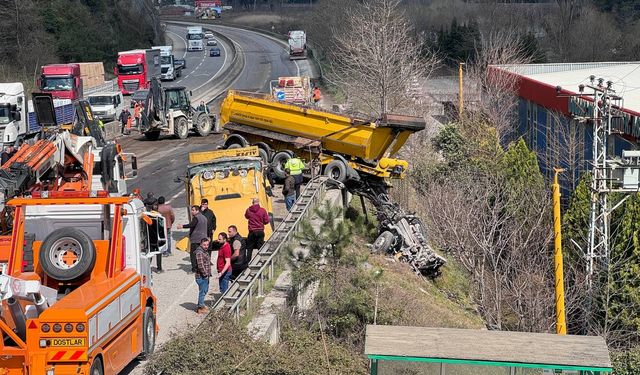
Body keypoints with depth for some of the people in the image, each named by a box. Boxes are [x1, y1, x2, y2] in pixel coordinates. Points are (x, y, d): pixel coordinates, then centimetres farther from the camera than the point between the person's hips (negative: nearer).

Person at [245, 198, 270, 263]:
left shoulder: (248, 210, -4)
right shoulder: (262, 210, -9)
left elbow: (246, 217, 17)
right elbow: (266, 221, -4)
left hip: (252, 232, 1)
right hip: (260, 231, -1)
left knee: (249, 248, 11)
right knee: (260, 247, 6)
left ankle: (248, 262, 13)